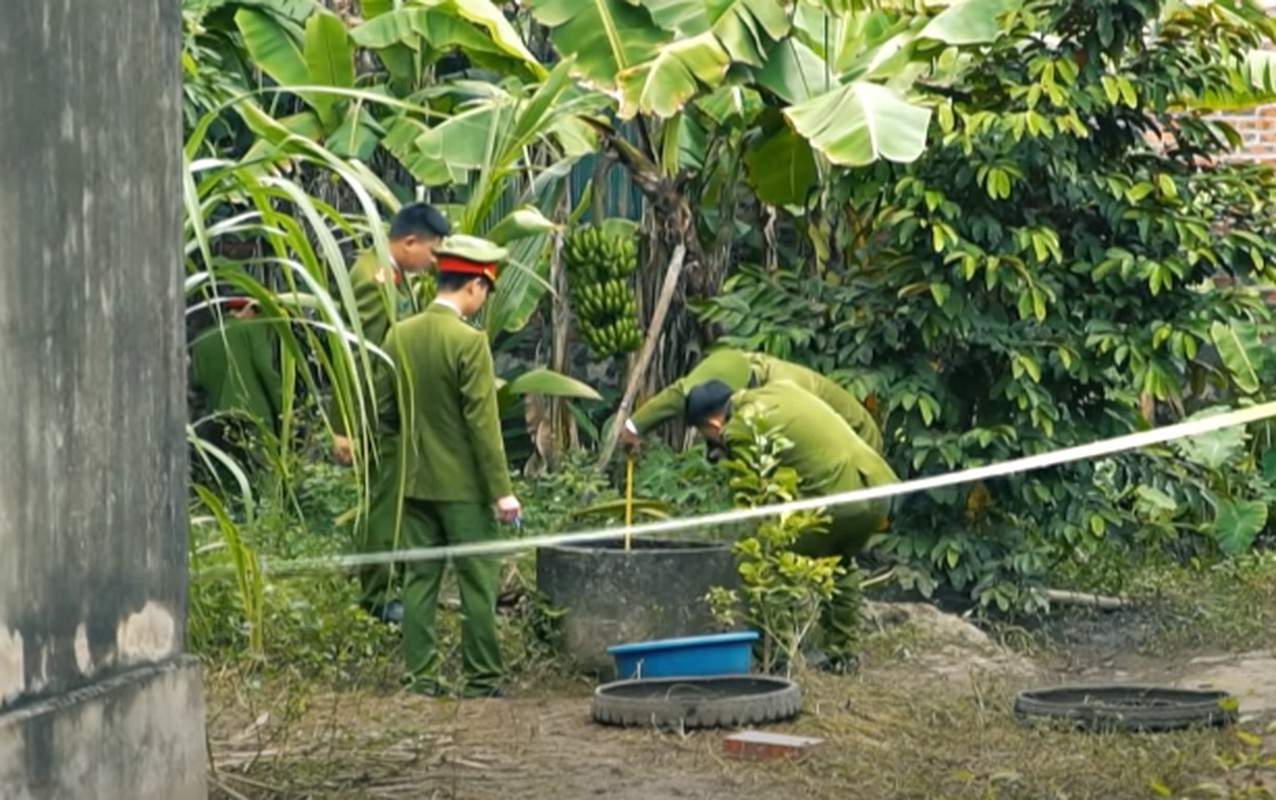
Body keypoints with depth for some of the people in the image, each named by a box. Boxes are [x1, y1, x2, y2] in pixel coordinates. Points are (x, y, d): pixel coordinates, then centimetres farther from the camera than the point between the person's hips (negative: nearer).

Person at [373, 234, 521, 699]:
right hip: (463, 484, -6)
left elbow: (384, 411, 8)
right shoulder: (469, 341, -16)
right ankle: (481, 679, 4)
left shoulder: (399, 335, 2)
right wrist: (502, 490, -12)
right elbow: (483, 422, -17)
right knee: (478, 582, 2)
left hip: (415, 481, 6)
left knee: (421, 578, 10)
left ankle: (421, 676, 12)